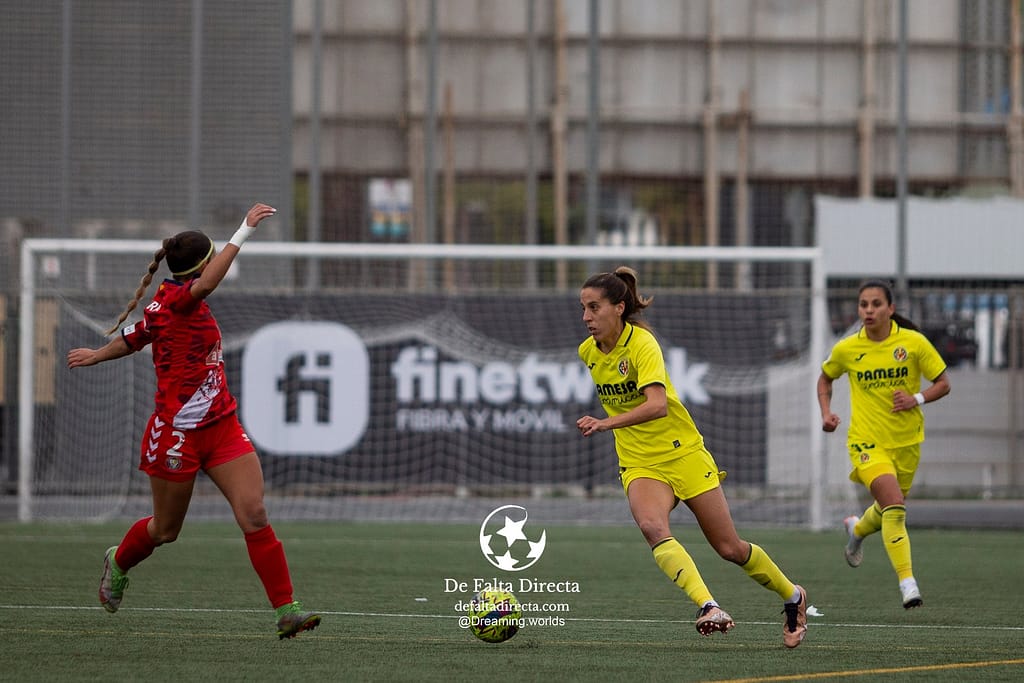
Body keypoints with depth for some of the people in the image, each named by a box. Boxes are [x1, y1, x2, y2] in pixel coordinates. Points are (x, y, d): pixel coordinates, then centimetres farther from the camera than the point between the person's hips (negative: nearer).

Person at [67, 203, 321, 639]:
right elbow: (206, 285, -39)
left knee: (254, 514, -9)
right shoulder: (173, 299, -16)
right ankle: (119, 562, 44)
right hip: (177, 434, -8)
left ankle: (286, 611, -13)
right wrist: (243, 232, -40)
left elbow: (132, 338, 26)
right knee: (165, 529, 11)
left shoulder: (179, 305, 11)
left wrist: (97, 355, 45)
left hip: (221, 429, 8)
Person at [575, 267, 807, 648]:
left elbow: (657, 404, -35)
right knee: (652, 527, -30)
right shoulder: (588, 352, 0)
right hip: (640, 465, 4)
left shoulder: (642, 344, -20)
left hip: (683, 455, -4)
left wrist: (607, 423, -45)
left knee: (730, 549, 4)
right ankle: (708, 607, -40)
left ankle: (792, 596, 31)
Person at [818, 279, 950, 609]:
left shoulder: (914, 342, -8)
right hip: (867, 441, -2)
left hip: (906, 441, 2)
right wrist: (826, 413, -1)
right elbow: (825, 379, 16)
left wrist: (917, 399, -19)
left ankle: (857, 529, 54)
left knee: (889, 509, 19)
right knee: (895, 507, -23)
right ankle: (907, 582, -20)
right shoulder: (846, 349, -4)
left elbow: (943, 383, 0)